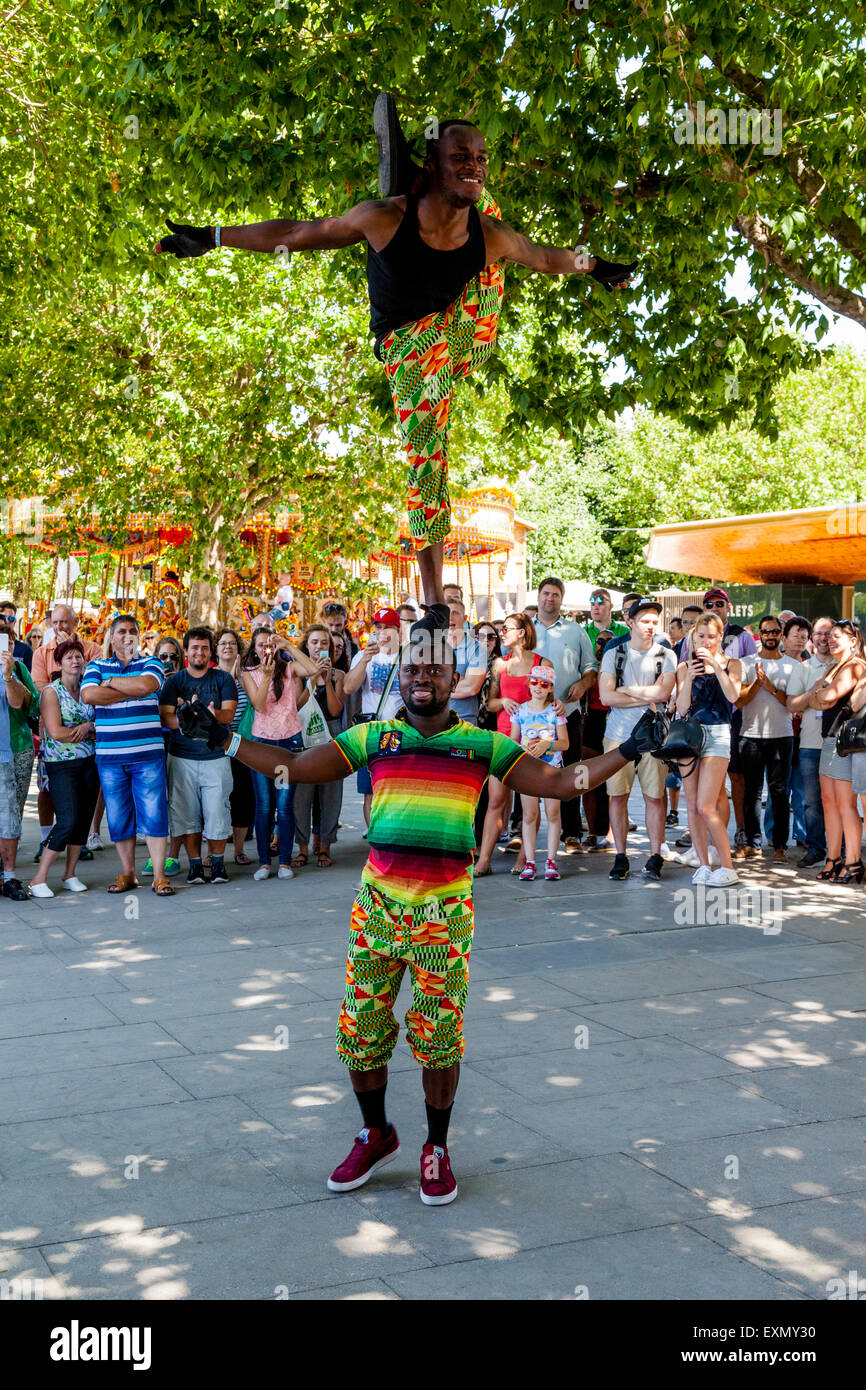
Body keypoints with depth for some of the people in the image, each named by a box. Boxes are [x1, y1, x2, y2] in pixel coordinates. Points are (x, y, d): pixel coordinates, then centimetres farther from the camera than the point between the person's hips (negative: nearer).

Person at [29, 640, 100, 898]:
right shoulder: (51, 692, -5)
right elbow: (56, 732, -14)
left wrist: (87, 727, -13)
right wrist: (86, 731, -4)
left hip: (90, 762, 5)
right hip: (62, 764, -5)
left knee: (84, 818, 4)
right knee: (67, 821, -13)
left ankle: (70, 875, 17)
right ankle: (39, 879, -4)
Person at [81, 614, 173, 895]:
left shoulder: (150, 663, 8)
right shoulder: (96, 665, 11)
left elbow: (146, 685, -15)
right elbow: (88, 695, -9)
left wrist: (109, 682, -4)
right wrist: (132, 691, -8)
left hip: (148, 755, -2)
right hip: (109, 756, 2)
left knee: (154, 814, -4)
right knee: (118, 817, 6)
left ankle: (159, 875, 2)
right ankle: (127, 873, 17)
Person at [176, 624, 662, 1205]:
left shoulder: (482, 744, 6)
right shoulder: (373, 737, 10)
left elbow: (559, 782, 5)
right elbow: (295, 767, 11)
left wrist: (625, 754, -3)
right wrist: (224, 739, 6)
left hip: (445, 906, -2)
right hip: (378, 895, 2)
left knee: (438, 1033, 2)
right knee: (359, 1025, 5)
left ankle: (438, 1149, 22)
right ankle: (377, 1135, 28)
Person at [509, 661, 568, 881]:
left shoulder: (555, 712, 0)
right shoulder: (520, 710, 4)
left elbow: (564, 743, -1)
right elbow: (513, 741, 8)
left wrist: (547, 744, -18)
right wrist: (525, 750, -11)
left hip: (552, 766, -1)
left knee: (553, 813, 0)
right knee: (529, 815, 1)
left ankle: (551, 861, 8)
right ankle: (529, 862, 4)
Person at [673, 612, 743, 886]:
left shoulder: (732, 664, 6)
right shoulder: (684, 667, 9)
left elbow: (733, 695, -11)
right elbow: (682, 708, 1)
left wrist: (715, 665, -17)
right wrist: (689, 678, -14)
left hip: (718, 733, -3)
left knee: (705, 807, -12)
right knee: (692, 805, 2)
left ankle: (727, 867, -4)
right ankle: (703, 864, 10)